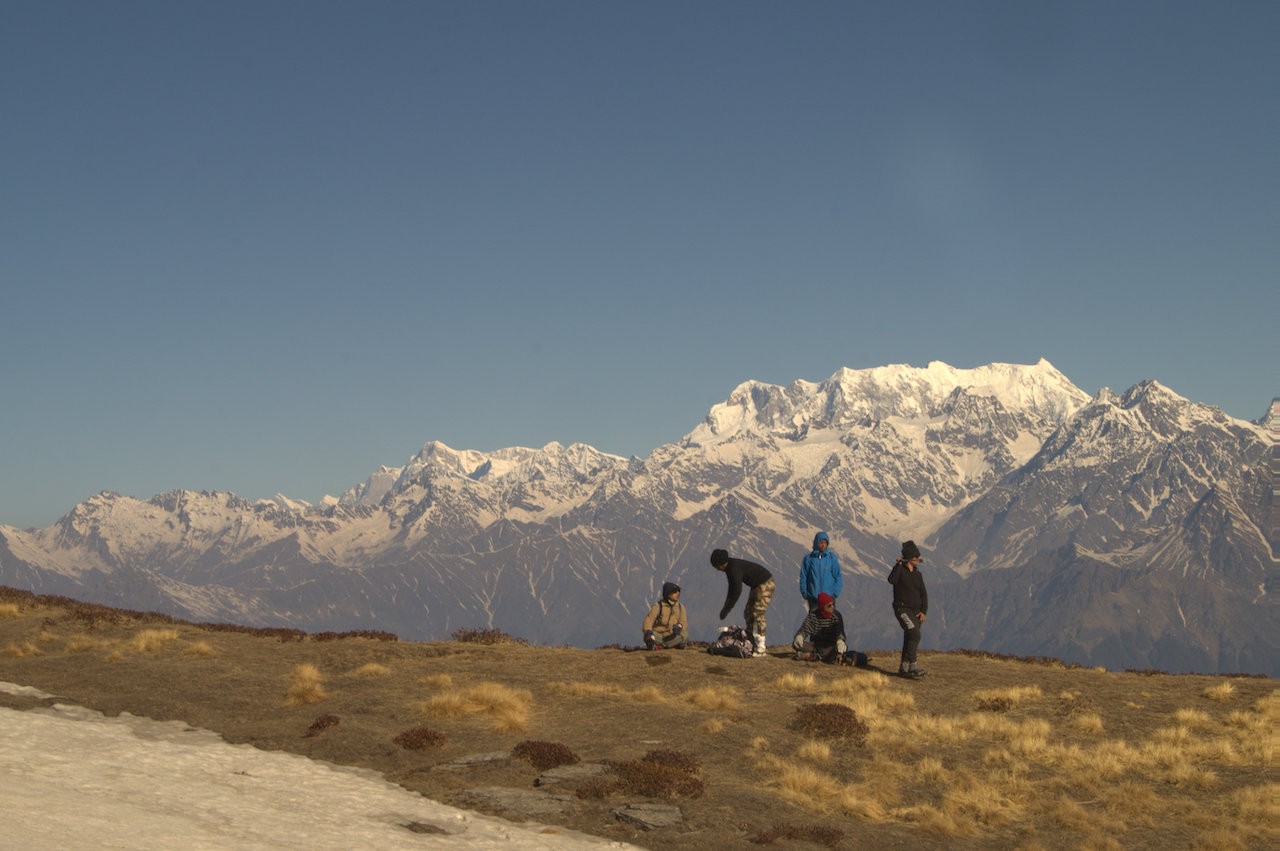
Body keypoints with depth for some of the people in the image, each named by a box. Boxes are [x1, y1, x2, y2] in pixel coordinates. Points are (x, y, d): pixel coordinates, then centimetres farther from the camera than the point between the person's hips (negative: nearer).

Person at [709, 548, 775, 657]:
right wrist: (725, 606, 4)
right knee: (748, 613, 9)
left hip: (766, 584, -10)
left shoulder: (734, 568, -27)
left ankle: (761, 649, -15)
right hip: (756, 586, 10)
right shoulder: (728, 568, 4)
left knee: (758, 614, -16)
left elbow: (737, 591, -30)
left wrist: (727, 608, -25)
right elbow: (732, 588, 11)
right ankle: (751, 645, 13)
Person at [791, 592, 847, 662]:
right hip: (814, 645, 2)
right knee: (795, 644, -23)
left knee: (844, 648, -34)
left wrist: (840, 641, -45)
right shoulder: (813, 615, -2)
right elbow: (805, 629, -12)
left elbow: (840, 631, -21)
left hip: (829, 647, -2)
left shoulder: (837, 616, -7)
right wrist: (799, 636, -36)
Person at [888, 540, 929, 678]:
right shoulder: (900, 569, -3)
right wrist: (899, 564, -21)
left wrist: (923, 612, 0)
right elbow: (891, 580, -24)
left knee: (909, 640, 7)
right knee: (915, 635, -24)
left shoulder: (918, 574, 14)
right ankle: (912, 666, -27)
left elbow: (923, 595, 13)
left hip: (916, 611, 7)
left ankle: (903, 669, 14)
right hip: (902, 609, -7)